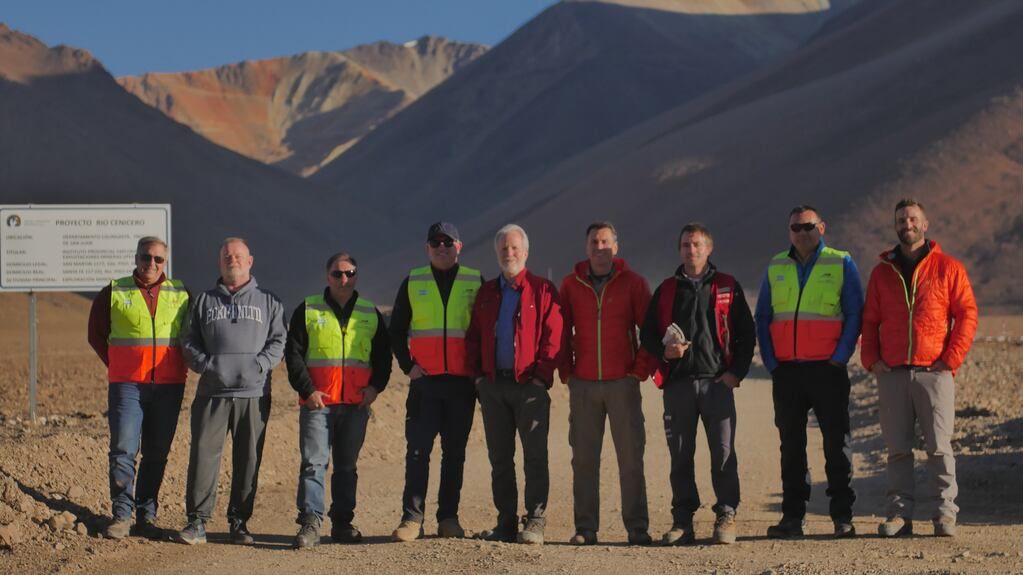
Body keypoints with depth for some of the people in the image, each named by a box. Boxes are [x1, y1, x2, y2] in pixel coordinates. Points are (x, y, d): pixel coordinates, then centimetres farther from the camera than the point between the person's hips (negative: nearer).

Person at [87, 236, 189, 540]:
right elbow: (96, 334, 11)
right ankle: (121, 515, -2)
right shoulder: (114, 292, 3)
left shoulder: (180, 295, 7)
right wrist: (116, 365, 5)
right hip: (126, 385, -2)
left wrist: (180, 367, 7)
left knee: (157, 454, 4)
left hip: (168, 386, 2)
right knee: (123, 450, -8)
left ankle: (147, 515, 12)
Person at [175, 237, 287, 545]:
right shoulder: (204, 301, 15)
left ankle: (239, 521, 11)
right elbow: (190, 343, 12)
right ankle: (197, 521, -3)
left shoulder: (268, 302, 13)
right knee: (203, 454, -7)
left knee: (248, 459, 2)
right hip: (212, 392, 0)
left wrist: (258, 365, -9)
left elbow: (278, 341, 7)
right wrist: (206, 364, -6)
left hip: (254, 393, 0)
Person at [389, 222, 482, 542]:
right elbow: (396, 330, 12)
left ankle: (449, 518, 10)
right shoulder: (412, 283, 8)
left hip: (462, 381, 0)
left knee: (454, 452, 4)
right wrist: (408, 365, 0)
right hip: (424, 380, 0)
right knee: (418, 450, -5)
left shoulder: (475, 282, 7)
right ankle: (412, 518, -4)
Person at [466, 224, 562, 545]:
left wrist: (542, 375, -12)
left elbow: (553, 336, -5)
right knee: (499, 458, 6)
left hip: (530, 385, -5)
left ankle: (535, 523, -4)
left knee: (535, 456, -6)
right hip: (493, 385, 5)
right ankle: (506, 524, 12)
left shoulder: (543, 291, 1)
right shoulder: (486, 293, 15)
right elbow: (473, 336, 16)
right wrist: (477, 373, 5)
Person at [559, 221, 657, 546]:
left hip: (622, 382, -2)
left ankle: (637, 529, 2)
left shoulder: (633, 283, 1)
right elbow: (560, 333, 11)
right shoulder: (570, 285, 7)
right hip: (583, 385, 2)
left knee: (631, 458, -1)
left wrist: (640, 370, -4)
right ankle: (585, 529, 6)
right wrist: (566, 373, 3)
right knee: (583, 459, 2)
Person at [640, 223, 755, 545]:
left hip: (717, 382, -2)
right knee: (680, 455, 2)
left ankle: (726, 518, 4)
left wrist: (736, 371, -2)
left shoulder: (727, 288, 8)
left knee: (723, 453, -4)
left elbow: (746, 334, 8)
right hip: (677, 383, 2)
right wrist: (664, 351, -6)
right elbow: (647, 334, 15)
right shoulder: (666, 290, 13)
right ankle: (682, 522, 7)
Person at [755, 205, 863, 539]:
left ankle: (842, 517, 5)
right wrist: (771, 362, 4)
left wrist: (840, 357, -9)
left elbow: (854, 314, -1)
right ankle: (793, 517, 10)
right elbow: (763, 318, 14)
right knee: (791, 445, 5)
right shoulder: (776, 268, 12)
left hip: (827, 370, -3)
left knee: (836, 442, 0)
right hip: (786, 370, 3)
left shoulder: (841, 264, 2)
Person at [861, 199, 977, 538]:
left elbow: (967, 314, 1)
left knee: (939, 447, -3)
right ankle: (899, 513, 7)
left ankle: (944, 513, 1)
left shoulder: (948, 268, 4)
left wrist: (951, 359, -7)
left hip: (934, 373, -3)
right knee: (897, 449, 3)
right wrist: (871, 360, 3)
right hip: (892, 374, 3)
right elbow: (869, 320, 16)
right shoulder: (882, 272, 14)